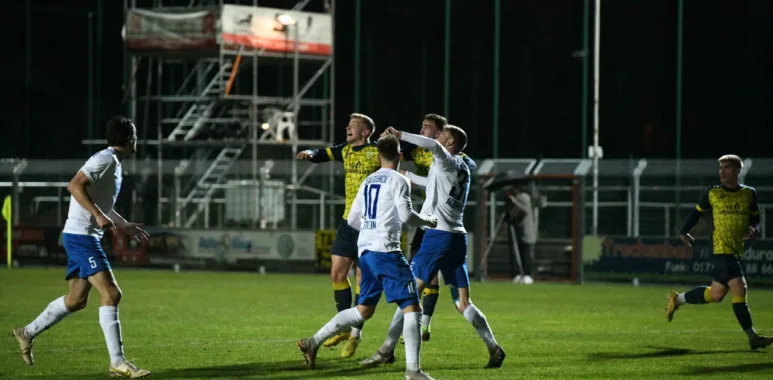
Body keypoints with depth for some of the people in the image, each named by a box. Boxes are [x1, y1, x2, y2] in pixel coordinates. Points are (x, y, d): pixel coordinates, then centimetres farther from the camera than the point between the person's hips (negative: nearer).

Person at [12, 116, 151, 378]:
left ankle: (28, 333, 28)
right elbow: (75, 185, -25)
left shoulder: (113, 163, 17)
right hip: (81, 236, -10)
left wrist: (125, 226, 27)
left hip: (82, 238, 10)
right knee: (111, 293, -15)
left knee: (77, 300, 15)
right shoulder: (105, 160, -14)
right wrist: (100, 216, -29)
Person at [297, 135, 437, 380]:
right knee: (412, 308, -7)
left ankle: (313, 343, 16)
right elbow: (406, 215, -15)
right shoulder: (398, 180, -4)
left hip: (365, 250, 8)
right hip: (386, 250, -8)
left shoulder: (368, 181, 17)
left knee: (364, 310, 19)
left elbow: (352, 220, 20)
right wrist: (427, 221, 4)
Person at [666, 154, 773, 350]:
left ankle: (677, 299, 31)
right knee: (739, 288, -16)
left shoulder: (749, 193, 8)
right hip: (721, 248, -5)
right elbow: (698, 212, 15)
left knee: (716, 294, 10)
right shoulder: (713, 193, 1)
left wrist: (754, 230, -7)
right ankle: (752, 337, -13)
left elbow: (756, 218, 14)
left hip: (737, 250, 5)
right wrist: (684, 231, 16)